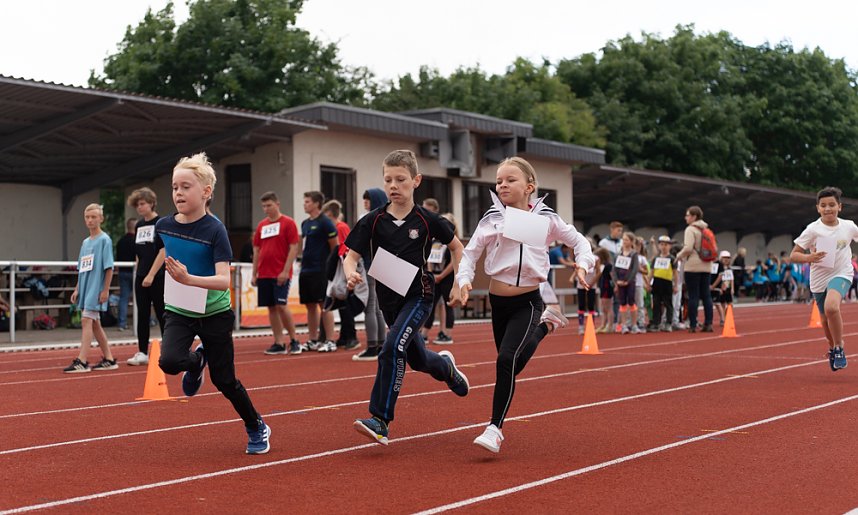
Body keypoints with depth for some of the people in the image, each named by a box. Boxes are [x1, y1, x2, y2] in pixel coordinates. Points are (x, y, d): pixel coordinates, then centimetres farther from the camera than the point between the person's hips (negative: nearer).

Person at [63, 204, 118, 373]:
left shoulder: (104, 240, -7)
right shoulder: (85, 242, 15)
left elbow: (109, 267, -11)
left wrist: (105, 290, -15)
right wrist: (77, 289, 15)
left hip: (96, 288, -8)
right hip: (86, 287, 8)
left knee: (86, 320, -13)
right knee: (95, 324, 10)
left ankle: (81, 361, -14)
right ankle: (109, 359, 17)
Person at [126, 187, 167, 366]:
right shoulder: (139, 225, 11)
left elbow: (163, 252, -14)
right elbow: (138, 253, 16)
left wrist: (151, 275, -17)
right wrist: (140, 271, 10)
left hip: (157, 277, -6)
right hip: (141, 277, 6)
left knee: (162, 314, 0)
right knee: (142, 315, 6)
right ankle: (142, 353, 10)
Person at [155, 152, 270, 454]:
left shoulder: (214, 230, -18)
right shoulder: (164, 226, -4)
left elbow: (224, 280, -28)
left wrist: (189, 279, -41)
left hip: (214, 313, -3)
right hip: (178, 311, 3)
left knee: (223, 381, 4)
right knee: (169, 361, -24)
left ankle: (257, 428, 28)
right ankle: (196, 361, 13)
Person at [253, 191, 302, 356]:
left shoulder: (288, 223, -4)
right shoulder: (261, 225, 13)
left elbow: (293, 248, -8)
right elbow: (257, 251, 16)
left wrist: (285, 271, -15)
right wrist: (254, 273, 10)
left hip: (281, 274, -5)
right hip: (263, 274, 6)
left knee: (281, 306, -11)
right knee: (271, 308, 5)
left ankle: (294, 340, 2)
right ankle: (279, 343, 10)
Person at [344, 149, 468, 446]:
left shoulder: (426, 220, -8)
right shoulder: (373, 221, -5)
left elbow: (457, 247, 7)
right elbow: (351, 256, -4)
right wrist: (351, 274, -26)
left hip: (419, 296, -4)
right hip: (388, 299, 4)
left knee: (393, 348, -25)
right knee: (417, 359, 19)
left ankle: (380, 421, -22)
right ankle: (445, 366, 56)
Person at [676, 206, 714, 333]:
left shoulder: (691, 229, -9)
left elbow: (688, 248, -18)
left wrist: (678, 256, -3)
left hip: (693, 266, -7)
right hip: (706, 266, 7)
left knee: (693, 296, -5)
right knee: (706, 295, 8)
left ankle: (693, 325, -6)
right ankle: (708, 323, 5)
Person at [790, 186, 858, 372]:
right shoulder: (813, 230, -10)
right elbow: (793, 255, -9)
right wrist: (809, 258, -28)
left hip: (841, 274, -1)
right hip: (819, 279, 1)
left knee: (831, 307, -31)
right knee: (826, 322, 13)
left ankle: (839, 348, -11)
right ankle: (832, 349, 45)